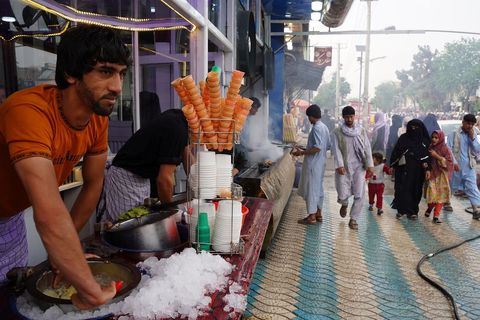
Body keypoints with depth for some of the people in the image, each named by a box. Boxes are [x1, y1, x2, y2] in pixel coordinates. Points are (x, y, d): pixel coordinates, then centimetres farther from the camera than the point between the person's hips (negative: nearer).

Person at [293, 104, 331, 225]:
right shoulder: (324, 127, 12)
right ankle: (318, 214, 24)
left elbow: (317, 147, -26)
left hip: (313, 163, -10)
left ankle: (311, 216, 3)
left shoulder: (316, 128, -17)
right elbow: (327, 146, 18)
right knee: (318, 187, 15)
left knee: (311, 188, -3)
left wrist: (302, 153, -18)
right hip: (321, 162, 10)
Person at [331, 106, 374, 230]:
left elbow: (367, 149, 5)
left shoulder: (362, 131, 8)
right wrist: (339, 165, -17)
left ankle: (353, 219, 13)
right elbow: (336, 150, -6)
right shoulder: (337, 132, 0)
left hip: (359, 167, 2)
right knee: (343, 195, -4)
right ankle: (344, 204, 34)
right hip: (344, 168, -2)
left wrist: (370, 165, -4)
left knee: (359, 195, -4)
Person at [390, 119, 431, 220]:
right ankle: (401, 210, 3)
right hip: (404, 169, -2)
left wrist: (426, 164, -10)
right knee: (403, 189, -6)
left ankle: (413, 210, 17)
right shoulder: (403, 138, 2)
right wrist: (393, 165, -6)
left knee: (416, 190, 6)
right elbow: (396, 152, 0)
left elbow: (428, 155, 9)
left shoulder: (425, 140, 7)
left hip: (418, 171, 2)